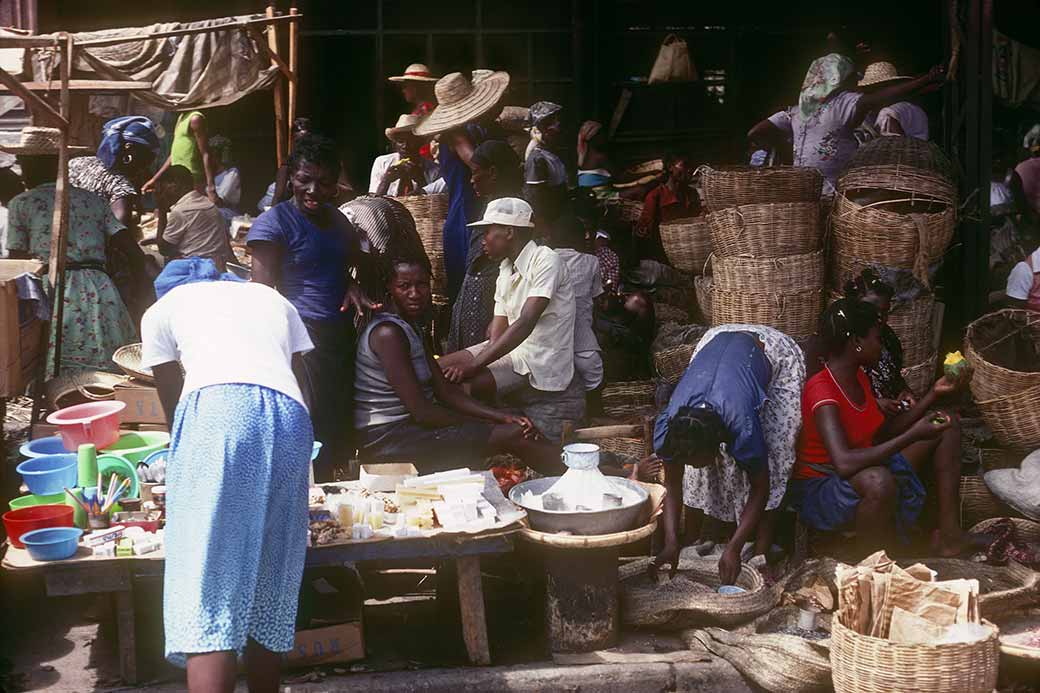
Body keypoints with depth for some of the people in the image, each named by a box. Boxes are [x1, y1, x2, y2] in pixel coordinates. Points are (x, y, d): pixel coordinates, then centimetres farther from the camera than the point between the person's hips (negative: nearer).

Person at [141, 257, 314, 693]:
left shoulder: (164, 308, 28)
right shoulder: (273, 299, 36)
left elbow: (172, 405, 29)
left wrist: (185, 461, 47)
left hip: (217, 406, -3)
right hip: (289, 415, 4)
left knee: (206, 578, -8)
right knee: (270, 579, 13)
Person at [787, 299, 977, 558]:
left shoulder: (859, 376, 2)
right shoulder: (821, 390, -27)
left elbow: (884, 433, 10)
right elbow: (844, 463, -40)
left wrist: (933, 394, 5)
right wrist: (912, 436, -34)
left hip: (864, 470, 10)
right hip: (820, 487, -10)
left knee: (946, 423, 8)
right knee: (878, 480, -44)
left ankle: (948, 534, 2)